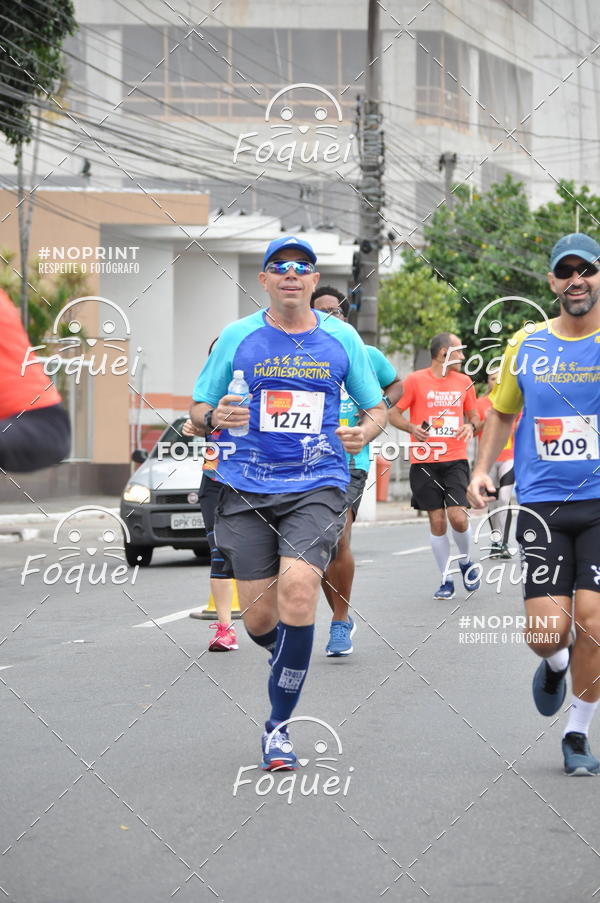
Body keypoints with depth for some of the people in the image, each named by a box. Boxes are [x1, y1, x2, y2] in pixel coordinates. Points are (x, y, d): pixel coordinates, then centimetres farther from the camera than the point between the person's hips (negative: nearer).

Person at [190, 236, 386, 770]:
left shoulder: (342, 339, 6)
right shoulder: (237, 337, 5)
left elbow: (377, 406, 15)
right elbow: (198, 411, 9)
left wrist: (366, 431, -8)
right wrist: (215, 417, -15)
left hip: (317, 487, -1)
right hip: (247, 490, 1)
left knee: (297, 587, -24)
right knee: (259, 620, -3)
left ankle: (278, 726, -11)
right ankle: (291, 654, 38)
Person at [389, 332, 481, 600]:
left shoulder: (464, 382, 11)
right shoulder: (415, 380, 0)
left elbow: (473, 415, 22)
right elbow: (393, 413, 2)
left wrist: (471, 426, -1)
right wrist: (411, 428, -17)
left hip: (456, 460, 2)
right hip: (424, 462, -1)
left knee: (457, 517, -13)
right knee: (437, 521, 0)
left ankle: (466, 562, 16)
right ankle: (446, 580, 12)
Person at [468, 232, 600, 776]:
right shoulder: (526, 345, 7)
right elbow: (502, 411, 21)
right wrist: (482, 469, 9)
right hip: (542, 504, 1)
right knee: (547, 631, -8)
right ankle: (555, 665, 30)